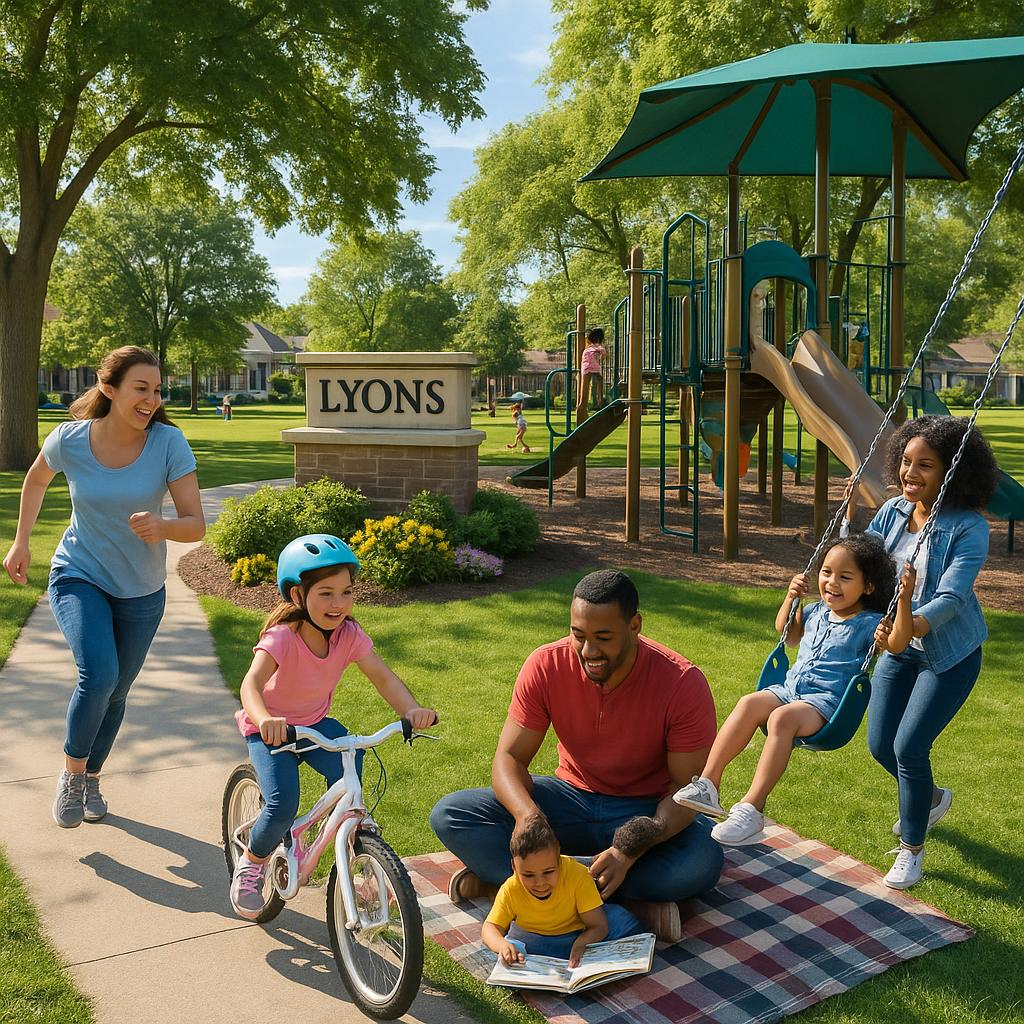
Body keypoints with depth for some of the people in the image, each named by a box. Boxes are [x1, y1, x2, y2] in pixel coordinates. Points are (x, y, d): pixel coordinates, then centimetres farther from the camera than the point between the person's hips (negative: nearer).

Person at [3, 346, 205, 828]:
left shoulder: (169, 443, -19)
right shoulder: (70, 439, -16)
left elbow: (196, 525, -19)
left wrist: (161, 526, -39)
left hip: (140, 591, 2)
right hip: (79, 578, -1)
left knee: (115, 693, 15)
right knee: (99, 674, -24)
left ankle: (91, 778, 41)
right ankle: (71, 773, 2)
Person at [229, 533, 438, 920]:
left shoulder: (349, 634, -14)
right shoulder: (282, 636, -28)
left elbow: (382, 676, -22)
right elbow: (251, 684, -42)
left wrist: (411, 709, -42)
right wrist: (264, 720, -64)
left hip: (315, 723, 4)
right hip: (270, 729, -4)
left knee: (347, 774, -21)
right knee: (282, 805, -22)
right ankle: (250, 863, 10)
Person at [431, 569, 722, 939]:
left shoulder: (682, 683, -22)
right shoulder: (546, 666, -16)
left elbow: (689, 788, -20)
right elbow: (509, 758, -12)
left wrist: (631, 849, -36)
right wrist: (526, 812, -35)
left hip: (645, 811, -2)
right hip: (571, 798, 2)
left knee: (704, 863, -36)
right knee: (449, 815, -19)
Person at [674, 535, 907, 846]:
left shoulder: (869, 623, -1)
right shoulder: (817, 612, 20)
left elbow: (896, 643, -22)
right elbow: (787, 633, 38)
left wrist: (904, 599, -32)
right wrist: (791, 597, 23)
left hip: (827, 701, -6)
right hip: (789, 689, 6)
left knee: (782, 717, -36)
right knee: (750, 703, -25)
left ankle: (751, 808, -37)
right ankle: (708, 783, -29)